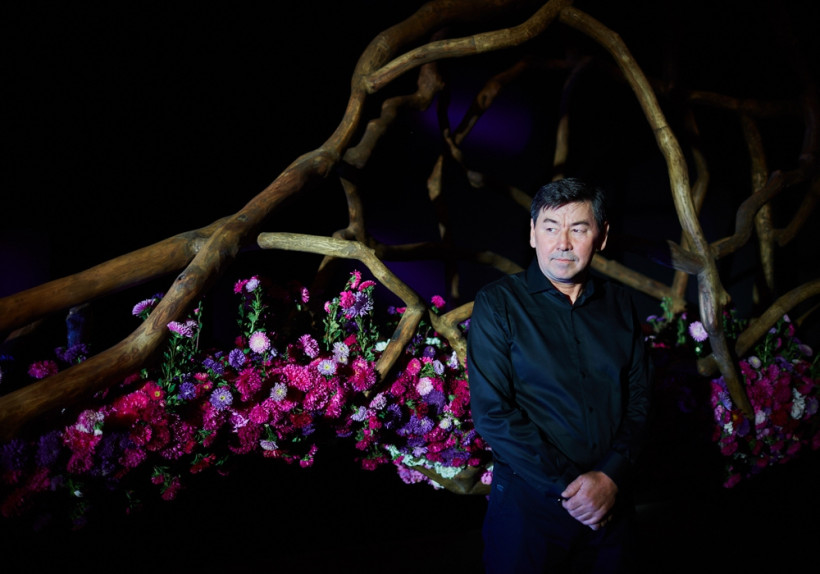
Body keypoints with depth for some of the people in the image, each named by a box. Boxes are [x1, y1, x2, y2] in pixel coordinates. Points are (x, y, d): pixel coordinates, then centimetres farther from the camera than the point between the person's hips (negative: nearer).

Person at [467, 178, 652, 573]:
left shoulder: (618, 304, 6)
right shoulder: (498, 303, -7)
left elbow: (639, 396, 5)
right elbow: (491, 411, -13)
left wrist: (611, 475, -9)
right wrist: (566, 483, -15)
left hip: (609, 499, 4)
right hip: (528, 503, -3)